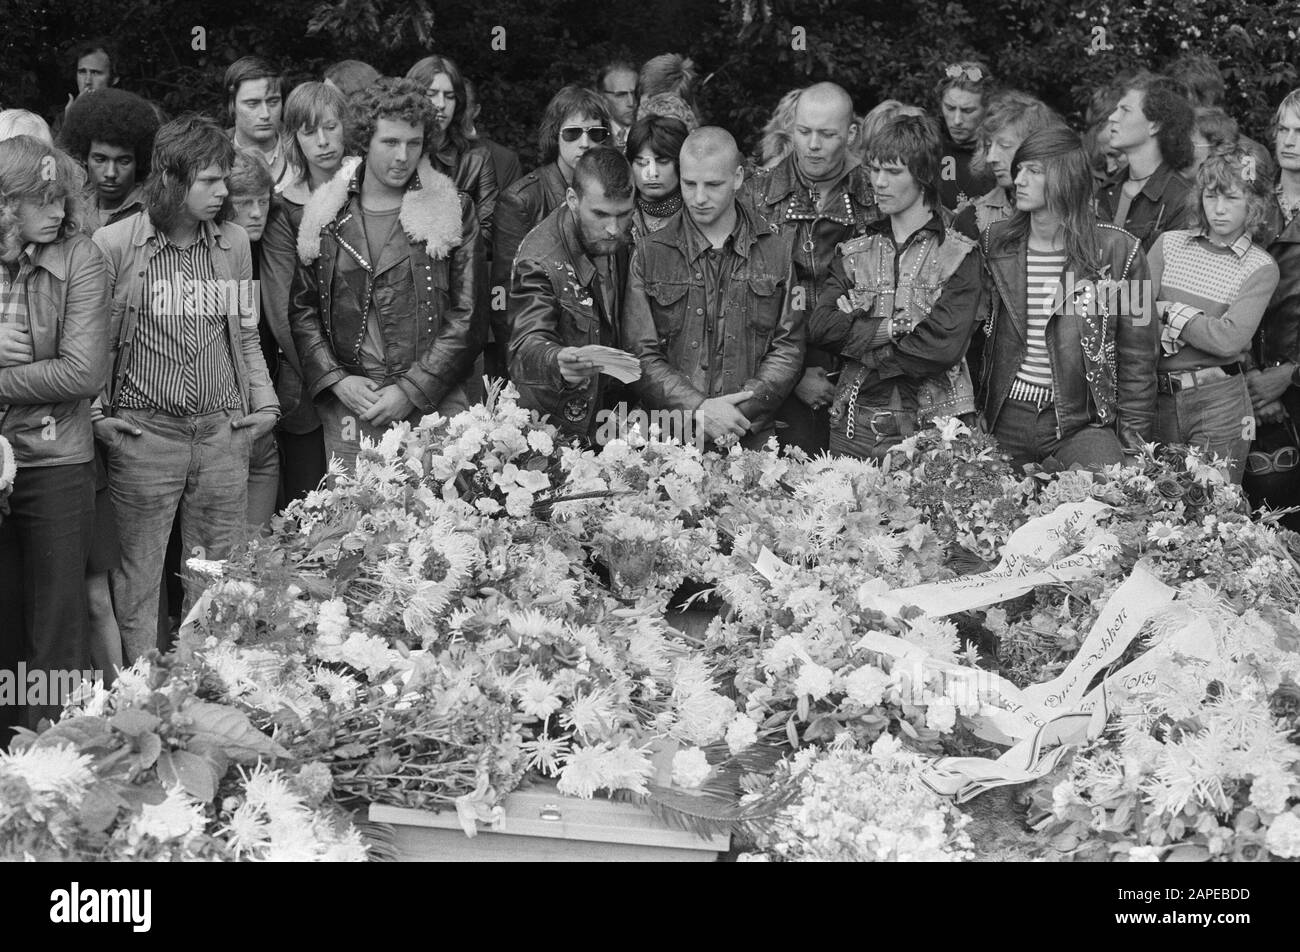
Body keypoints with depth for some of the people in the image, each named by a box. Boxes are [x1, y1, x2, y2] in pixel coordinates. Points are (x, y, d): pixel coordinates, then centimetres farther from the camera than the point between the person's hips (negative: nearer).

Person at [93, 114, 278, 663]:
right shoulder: (114, 245, -5)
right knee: (138, 575, 2)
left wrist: (264, 402, 10)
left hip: (224, 432, 3)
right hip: (143, 434, -3)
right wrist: (97, 411, -3)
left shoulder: (234, 243, 8)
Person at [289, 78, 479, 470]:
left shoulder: (453, 210, 3)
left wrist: (412, 390, -9)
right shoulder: (325, 214, 8)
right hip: (349, 407, 2)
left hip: (433, 403, -1)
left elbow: (467, 317, -1)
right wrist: (336, 380, -4)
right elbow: (301, 309, 10)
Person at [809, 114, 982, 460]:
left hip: (929, 426, -3)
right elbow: (822, 326, -2)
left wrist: (856, 338, -6)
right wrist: (892, 328, -13)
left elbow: (943, 346, -13)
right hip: (854, 428, 3)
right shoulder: (854, 253, 12)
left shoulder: (958, 256, -1)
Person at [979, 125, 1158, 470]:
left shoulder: (1116, 250, -5)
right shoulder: (994, 242, 6)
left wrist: (1134, 443, -4)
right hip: (1004, 421, 3)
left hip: (1083, 423, -3)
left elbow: (1137, 358, -2)